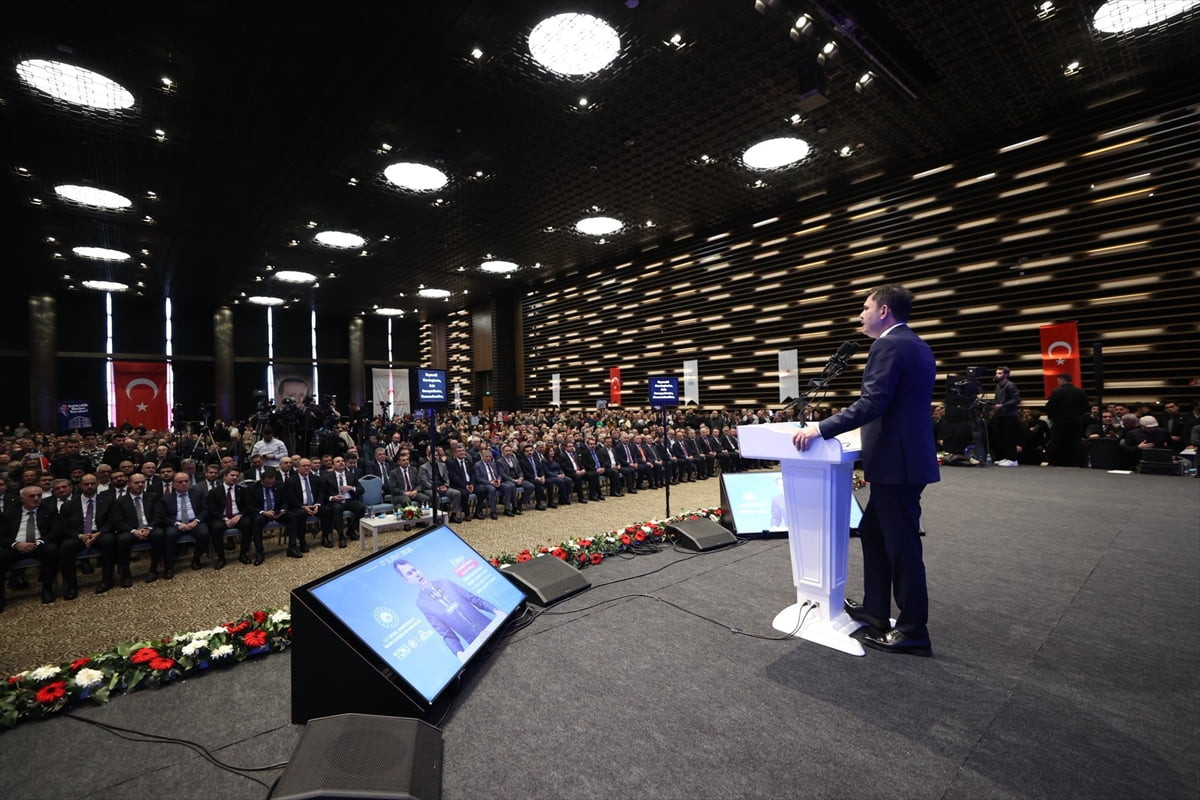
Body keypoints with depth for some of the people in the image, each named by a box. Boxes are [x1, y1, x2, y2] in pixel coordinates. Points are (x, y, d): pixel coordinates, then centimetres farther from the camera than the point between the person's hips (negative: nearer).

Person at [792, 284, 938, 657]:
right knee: (873, 533, 19)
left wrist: (821, 428, -22)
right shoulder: (917, 346, 16)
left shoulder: (888, 346, -15)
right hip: (906, 456, 10)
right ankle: (875, 610, 30)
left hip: (897, 462, -10)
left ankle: (913, 631, 16)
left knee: (901, 544, 1)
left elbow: (871, 404, -24)